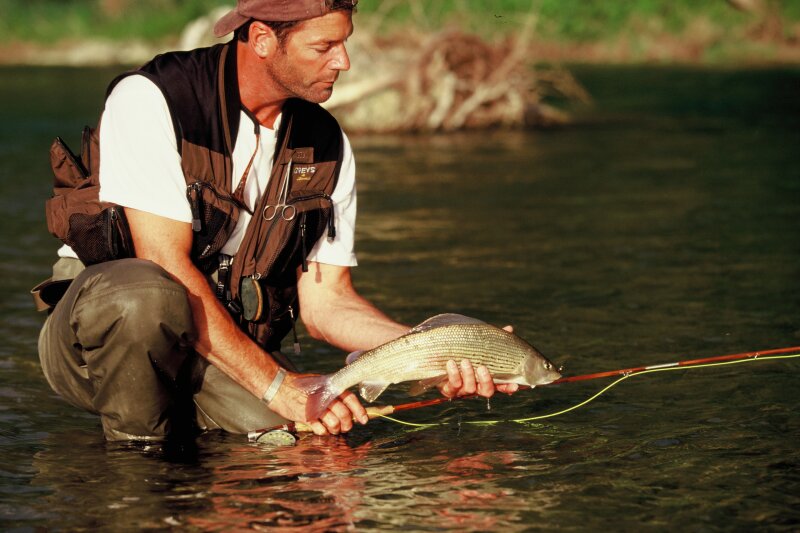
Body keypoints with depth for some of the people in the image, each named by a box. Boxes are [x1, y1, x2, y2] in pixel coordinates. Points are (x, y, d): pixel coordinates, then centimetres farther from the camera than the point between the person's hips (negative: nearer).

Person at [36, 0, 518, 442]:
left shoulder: (328, 145, 2)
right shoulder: (150, 100, -17)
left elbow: (325, 300, 4)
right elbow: (165, 264, -23)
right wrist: (277, 384, -26)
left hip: (229, 348, 5)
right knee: (147, 295, -40)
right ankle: (134, 442, -12)